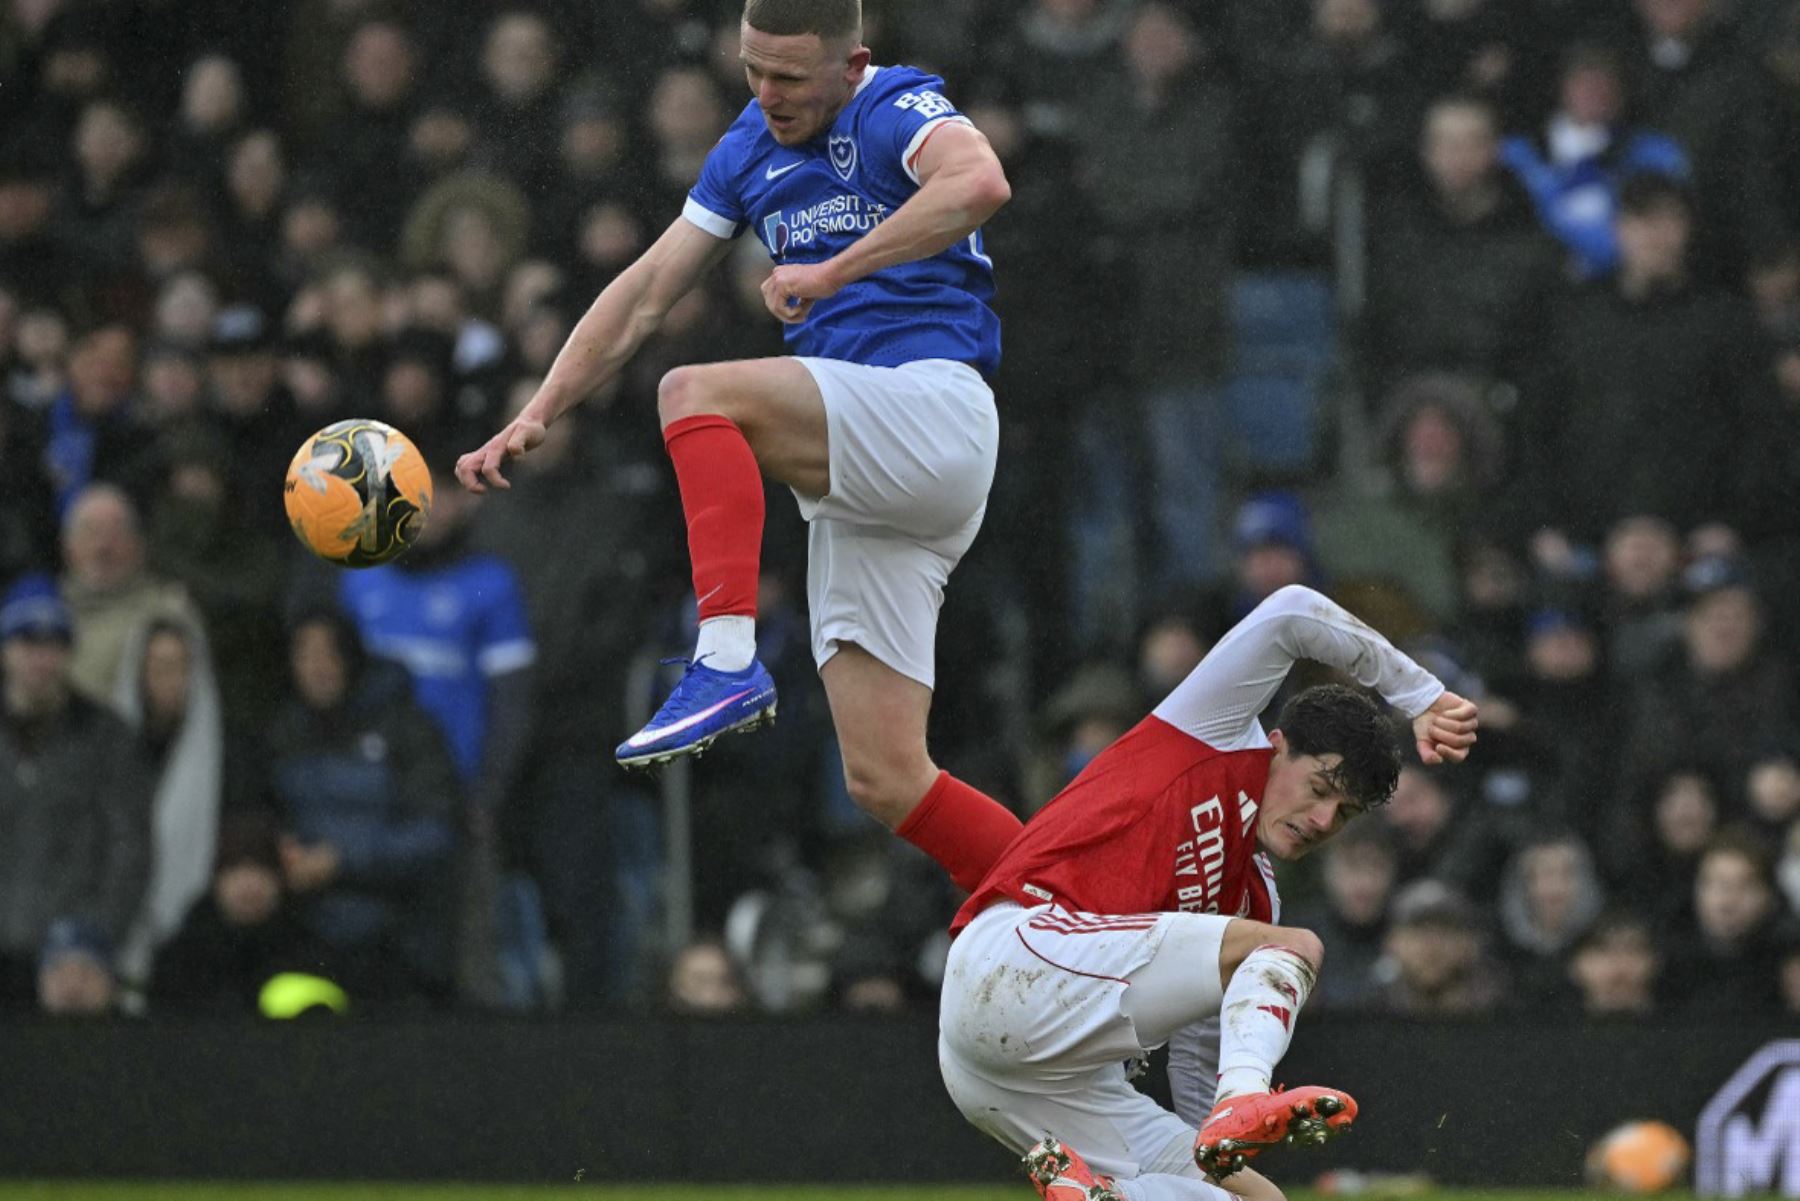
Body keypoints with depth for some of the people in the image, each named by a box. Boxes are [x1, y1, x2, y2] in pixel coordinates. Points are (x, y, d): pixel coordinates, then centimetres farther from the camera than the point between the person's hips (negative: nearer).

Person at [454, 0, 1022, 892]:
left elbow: (979, 183, -29)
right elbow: (646, 294, 20)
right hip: (855, 497, 8)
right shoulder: (750, 151, 17)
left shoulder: (898, 111, -6)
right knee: (884, 779, 0)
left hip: (935, 409, -8)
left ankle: (728, 664, -34)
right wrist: (536, 416, 12)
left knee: (694, 393, -26)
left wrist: (833, 271, -27)